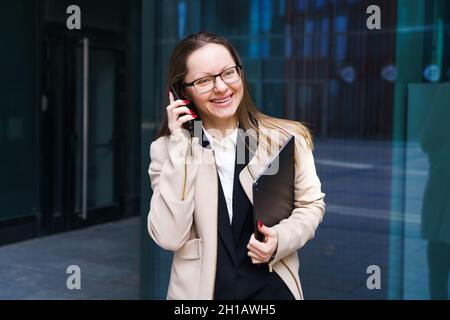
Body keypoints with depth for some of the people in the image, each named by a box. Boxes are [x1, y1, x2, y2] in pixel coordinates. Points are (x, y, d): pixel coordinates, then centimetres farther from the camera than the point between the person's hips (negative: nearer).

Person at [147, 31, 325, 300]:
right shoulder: (166, 149, -8)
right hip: (199, 289, 0)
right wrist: (180, 146, -20)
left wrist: (282, 239, -17)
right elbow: (169, 238, -17)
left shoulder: (286, 137, -6)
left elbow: (311, 205, 3)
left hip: (273, 287, 1)